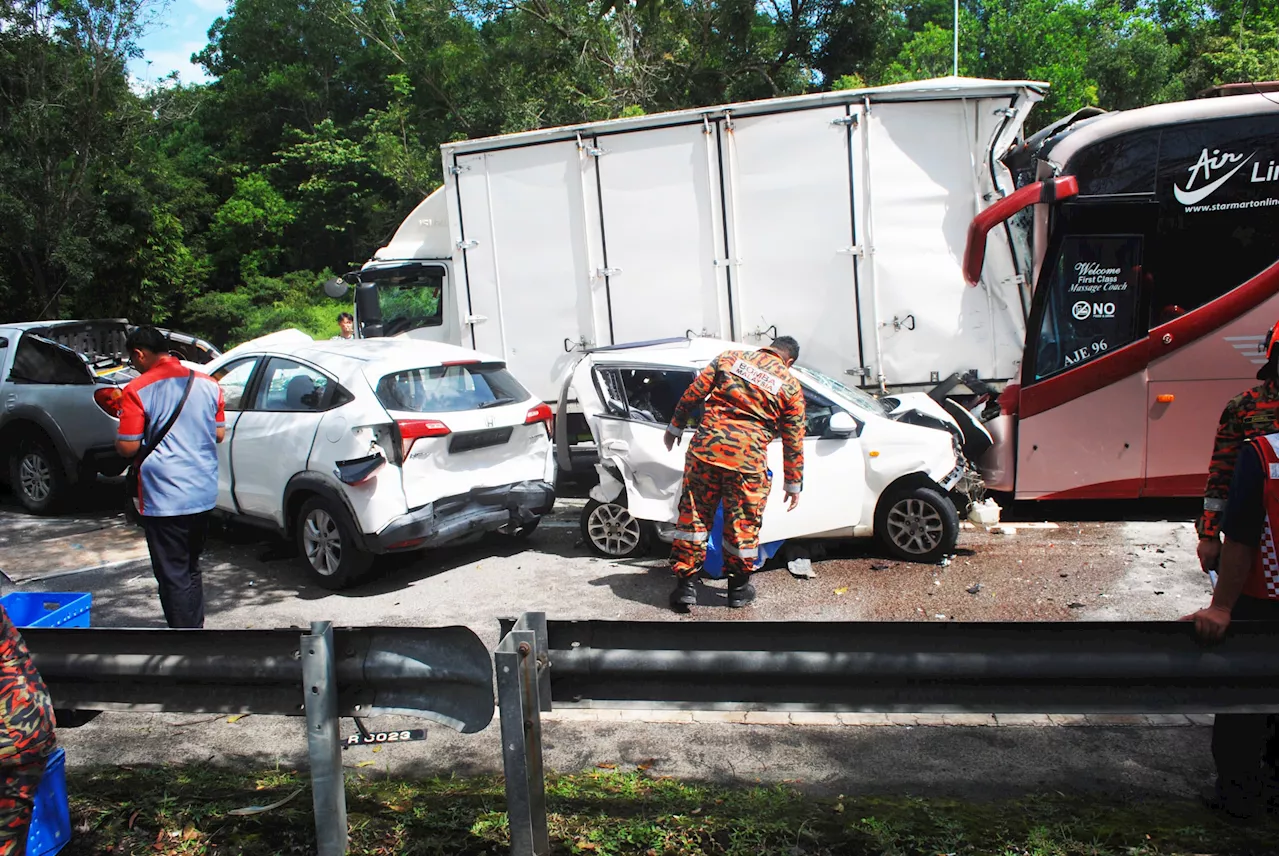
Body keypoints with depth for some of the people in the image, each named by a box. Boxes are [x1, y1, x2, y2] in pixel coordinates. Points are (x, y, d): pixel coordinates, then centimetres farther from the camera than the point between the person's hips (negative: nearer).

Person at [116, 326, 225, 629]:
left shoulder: (137, 391, -12)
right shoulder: (208, 384, 4)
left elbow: (128, 447, -11)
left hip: (164, 499, -6)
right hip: (203, 494, 6)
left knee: (173, 576, 2)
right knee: (191, 568, 22)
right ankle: (195, 626, 33)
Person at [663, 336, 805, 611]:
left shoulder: (729, 358, 12)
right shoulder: (791, 387, 8)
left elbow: (692, 394, 9)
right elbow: (794, 442, 10)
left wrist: (675, 427, 19)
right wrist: (793, 484, 18)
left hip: (705, 447, 2)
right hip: (747, 459, -1)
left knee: (693, 516, 11)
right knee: (743, 524, 13)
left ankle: (684, 585, 15)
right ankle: (738, 588, 26)